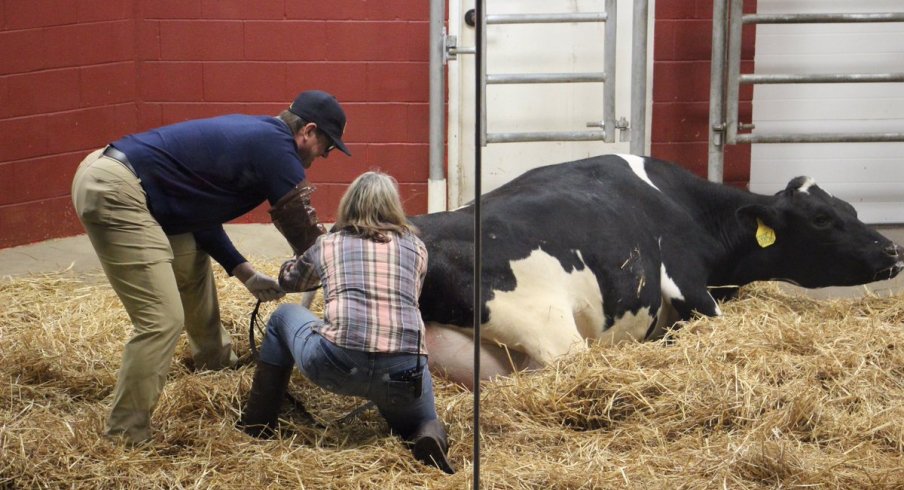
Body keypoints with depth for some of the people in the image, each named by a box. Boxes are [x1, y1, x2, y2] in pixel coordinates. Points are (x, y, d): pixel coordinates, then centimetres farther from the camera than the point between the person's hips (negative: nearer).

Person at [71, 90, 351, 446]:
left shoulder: (253, 134, 19)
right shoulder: (277, 147, -9)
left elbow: (199, 208, 20)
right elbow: (303, 230, -2)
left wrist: (245, 274, 16)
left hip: (109, 172, 11)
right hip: (114, 191, -11)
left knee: (193, 265, 27)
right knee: (162, 320, -12)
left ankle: (215, 361, 47)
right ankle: (124, 438, -4)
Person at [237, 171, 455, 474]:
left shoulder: (327, 243, 19)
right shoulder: (415, 247, 20)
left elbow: (288, 281, 40)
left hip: (335, 365, 0)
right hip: (404, 372, 0)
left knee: (284, 316, 30)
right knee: (422, 423, 32)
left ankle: (257, 426, 28)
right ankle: (430, 439, -6)